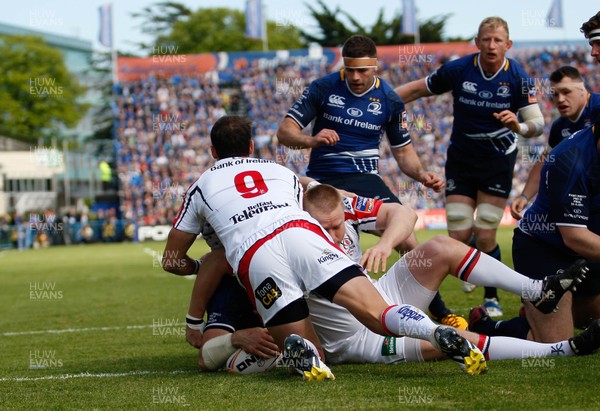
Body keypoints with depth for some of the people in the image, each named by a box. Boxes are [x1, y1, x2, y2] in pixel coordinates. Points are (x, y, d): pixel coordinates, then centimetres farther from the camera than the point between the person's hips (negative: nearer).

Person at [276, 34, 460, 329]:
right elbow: (285, 131, -4)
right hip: (322, 181, -1)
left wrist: (422, 175, -8)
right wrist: (311, 140, -26)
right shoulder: (323, 89, -3)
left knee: (408, 242, -14)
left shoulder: (389, 101, 2)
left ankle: (441, 313, -2)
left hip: (364, 180, 1)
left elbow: (403, 150, 13)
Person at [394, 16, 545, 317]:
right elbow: (417, 89, 1)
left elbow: (537, 124, -14)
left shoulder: (517, 78, -15)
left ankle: (491, 297, 18)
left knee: (485, 237, -6)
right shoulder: (457, 70, -14)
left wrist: (519, 126, -36)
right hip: (461, 160, 1)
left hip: (498, 162, -1)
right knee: (459, 237, -5)